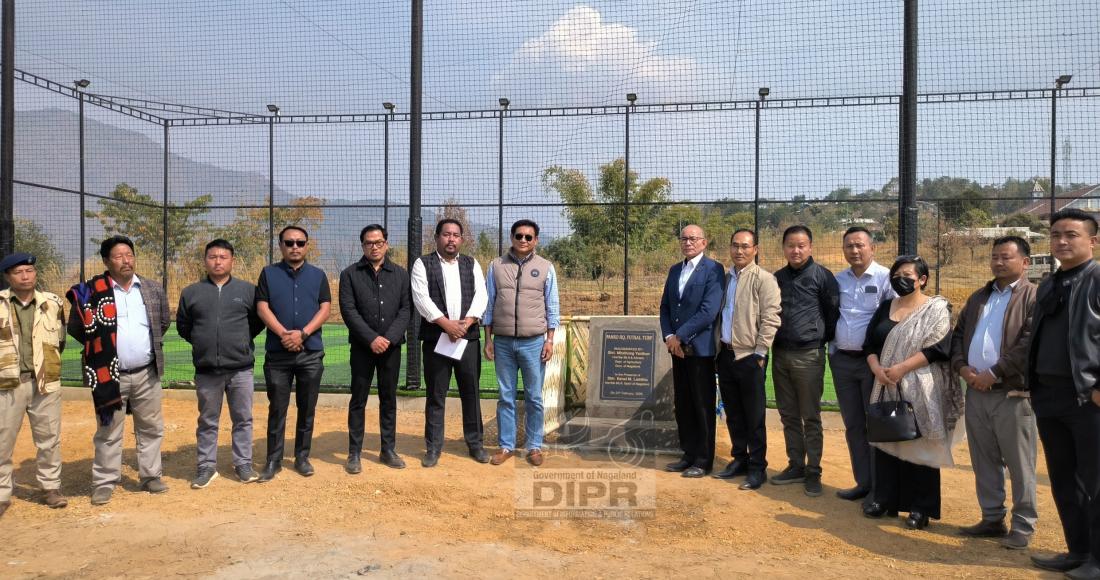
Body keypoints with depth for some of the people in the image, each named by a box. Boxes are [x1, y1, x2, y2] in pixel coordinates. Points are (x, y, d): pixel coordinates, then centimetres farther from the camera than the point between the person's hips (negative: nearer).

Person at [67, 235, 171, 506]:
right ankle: (104, 482, 18)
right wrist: (99, 348, 0)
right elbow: (75, 327, 1)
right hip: (110, 375, -3)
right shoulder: (92, 291, -5)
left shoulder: (153, 289, 5)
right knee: (108, 433, 7)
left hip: (146, 374, 3)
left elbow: (164, 322, 17)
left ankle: (151, 475, 23)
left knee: (151, 428, 11)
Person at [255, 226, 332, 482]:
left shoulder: (318, 275, 8)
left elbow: (325, 308, 0)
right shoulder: (268, 273, 6)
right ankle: (273, 460, 14)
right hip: (277, 352, -1)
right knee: (277, 408, 4)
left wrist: (303, 333, -14)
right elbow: (262, 307, -2)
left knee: (307, 408, 7)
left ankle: (302, 457, 19)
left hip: (311, 352, 1)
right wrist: (283, 334, -16)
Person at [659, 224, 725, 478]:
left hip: (700, 348, -6)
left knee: (703, 406, 3)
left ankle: (703, 460, 14)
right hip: (678, 348, 6)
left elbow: (709, 311, -17)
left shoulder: (713, 270, -8)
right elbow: (665, 307, 13)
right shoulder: (674, 270, 14)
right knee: (682, 405, 11)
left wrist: (680, 336, -15)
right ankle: (689, 455, 23)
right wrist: (669, 337, -3)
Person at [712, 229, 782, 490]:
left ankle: (757, 467, 13)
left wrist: (760, 353, -15)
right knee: (733, 413, 14)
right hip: (725, 354, 6)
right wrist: (718, 347, 11)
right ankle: (739, 459, 26)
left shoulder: (764, 279, -7)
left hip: (749, 356, -6)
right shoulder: (725, 278, 13)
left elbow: (770, 319, -12)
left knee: (754, 416, 2)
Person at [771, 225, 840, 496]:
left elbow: (833, 311, -1)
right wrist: (773, 341, 13)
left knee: (811, 417, 1)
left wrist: (823, 338, 4)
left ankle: (813, 472, 11)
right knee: (788, 415, 11)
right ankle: (796, 466, 22)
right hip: (780, 354, 5)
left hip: (809, 355, -5)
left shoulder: (821, 275, -5)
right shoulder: (778, 278, 11)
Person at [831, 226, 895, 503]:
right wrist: (832, 351, 12)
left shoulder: (886, 278, -7)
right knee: (853, 426, 12)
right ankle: (863, 483, 23)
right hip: (842, 361, 5)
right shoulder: (837, 280, 9)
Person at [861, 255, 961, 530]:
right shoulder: (885, 307, 12)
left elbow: (938, 347, -14)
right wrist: (876, 368, -10)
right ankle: (885, 499, 19)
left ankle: (921, 507, 10)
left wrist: (902, 368, -20)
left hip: (920, 389, -5)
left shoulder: (936, 309, -3)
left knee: (918, 444, 0)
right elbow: (870, 344, 9)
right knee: (886, 441, 8)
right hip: (886, 387, 5)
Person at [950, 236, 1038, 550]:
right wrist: (962, 367, -1)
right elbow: (958, 334, 17)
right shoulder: (978, 297, 17)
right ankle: (992, 518, 24)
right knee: (984, 461, 13)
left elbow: (1029, 344, -16)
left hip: (1012, 393, -6)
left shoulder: (1034, 296, -5)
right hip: (976, 391, 7)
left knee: (1019, 464, 1)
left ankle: (1023, 526, 13)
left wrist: (993, 373, -17)